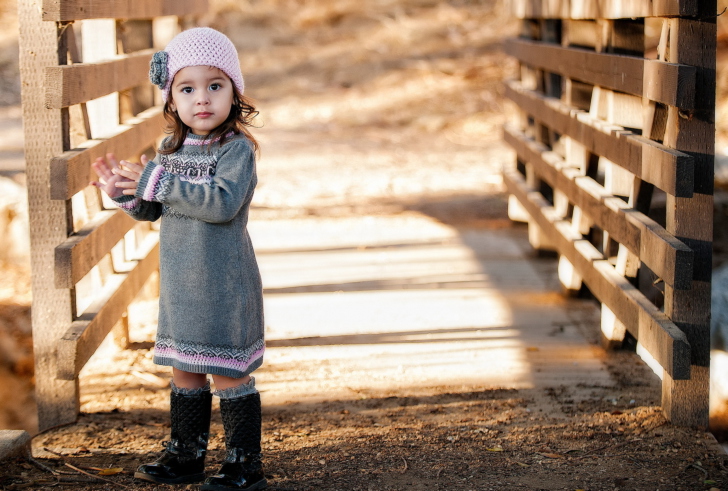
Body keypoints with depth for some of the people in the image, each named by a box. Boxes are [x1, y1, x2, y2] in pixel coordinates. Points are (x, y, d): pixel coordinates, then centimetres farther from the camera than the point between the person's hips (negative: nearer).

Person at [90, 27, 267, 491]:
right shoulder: (171, 150, 7)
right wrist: (123, 189, -5)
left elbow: (223, 201, -29)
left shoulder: (237, 149, -14)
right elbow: (152, 210, 15)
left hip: (223, 284, -7)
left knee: (229, 373, 0)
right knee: (184, 371, 16)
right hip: (179, 283, 7)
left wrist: (156, 181, -27)